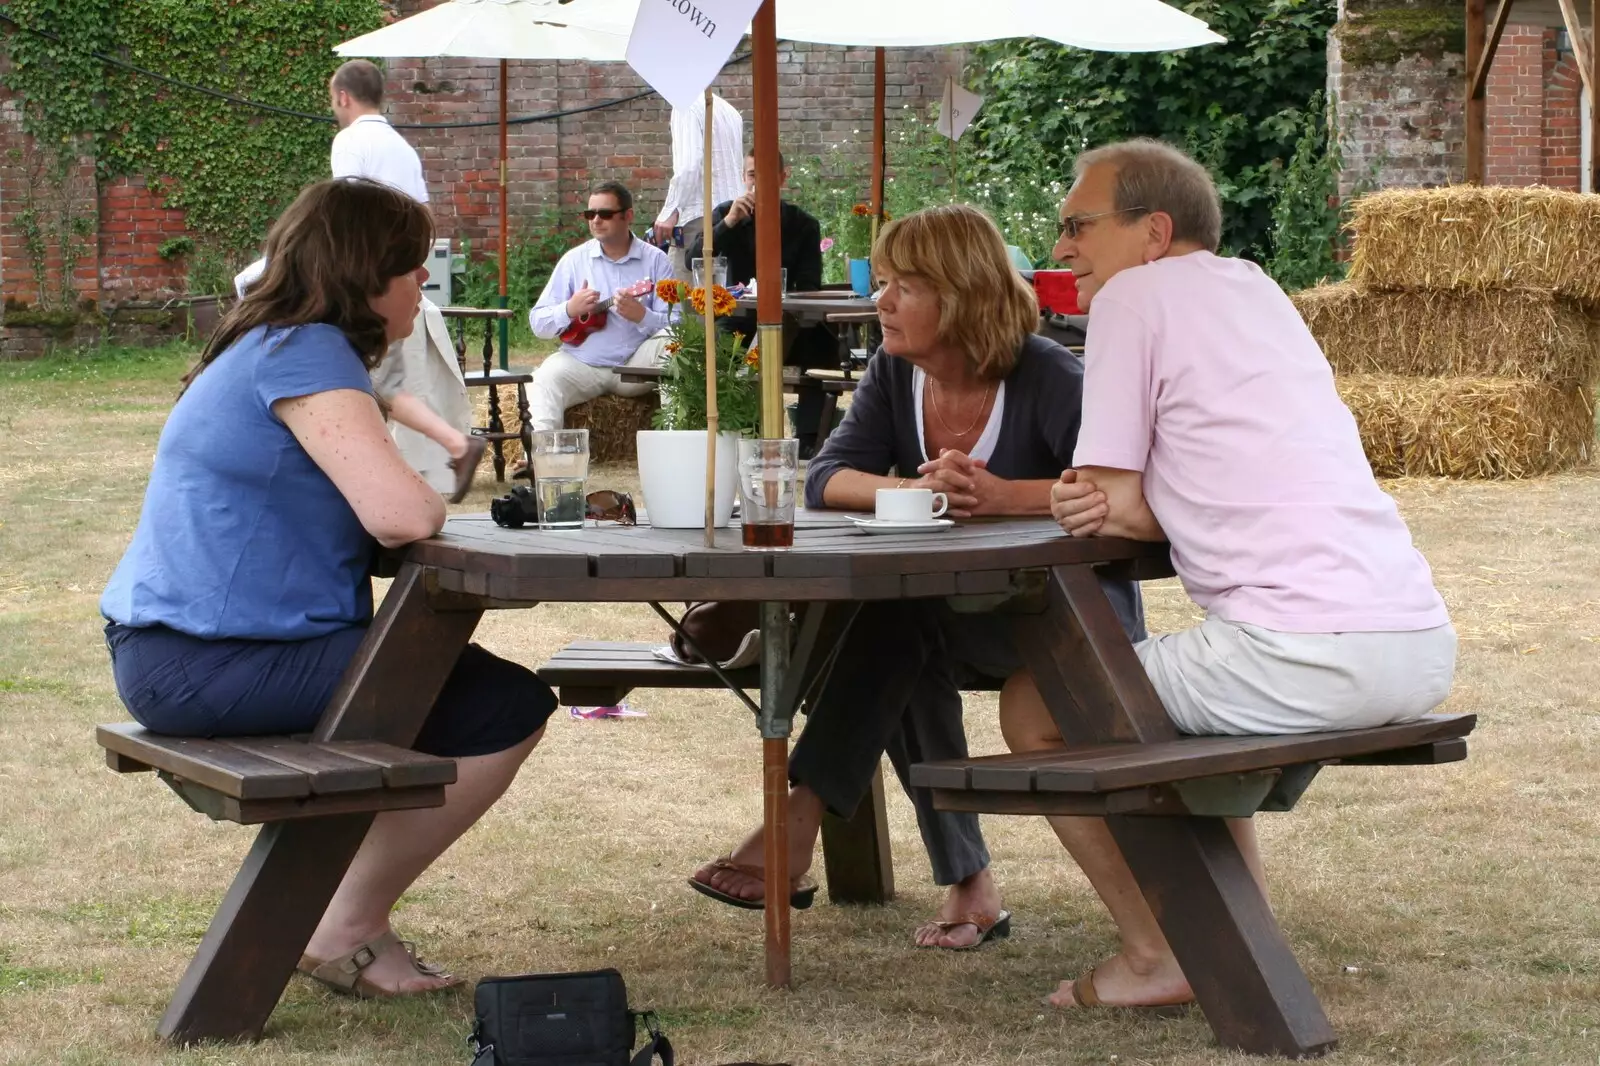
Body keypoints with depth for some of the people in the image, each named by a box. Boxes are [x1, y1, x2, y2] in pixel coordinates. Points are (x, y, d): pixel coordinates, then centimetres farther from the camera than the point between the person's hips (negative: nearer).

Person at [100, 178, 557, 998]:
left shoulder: (272, 348, 17)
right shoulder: (305, 355, -16)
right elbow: (399, 514, -27)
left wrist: (419, 501, -2)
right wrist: (435, 502, -5)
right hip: (211, 662, -11)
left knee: (450, 669, 24)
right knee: (509, 709, -9)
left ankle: (341, 913, 24)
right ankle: (349, 930, 1)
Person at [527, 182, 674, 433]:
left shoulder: (655, 260, 4)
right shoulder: (574, 259, 8)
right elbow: (538, 322, 6)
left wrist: (641, 316, -25)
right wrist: (569, 310, -15)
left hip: (636, 365, 0)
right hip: (581, 363, 1)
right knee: (544, 380, -30)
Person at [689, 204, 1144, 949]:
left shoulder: (1047, 378, -17)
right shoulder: (893, 374, 1)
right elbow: (826, 480, -12)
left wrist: (1004, 495, -39)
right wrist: (922, 489, -32)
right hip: (948, 619, 6)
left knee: (901, 614, -31)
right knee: (907, 658, -28)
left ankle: (797, 828, -31)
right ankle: (967, 888, -18)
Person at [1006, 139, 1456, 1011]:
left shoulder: (1135, 295, 1)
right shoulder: (1254, 288, 24)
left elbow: (1109, 496, -1)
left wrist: (1124, 506, 18)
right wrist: (1115, 506, 4)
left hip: (1304, 657, -8)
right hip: (1423, 649, 8)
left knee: (1032, 709, 10)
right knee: (1188, 684, 36)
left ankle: (1156, 956, 11)